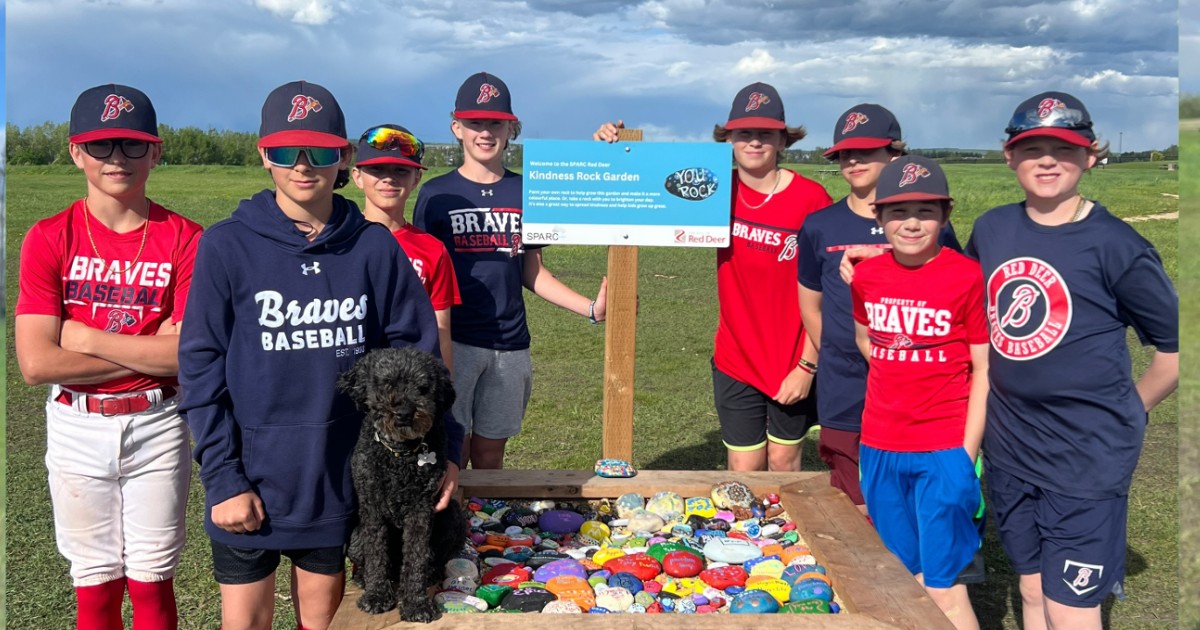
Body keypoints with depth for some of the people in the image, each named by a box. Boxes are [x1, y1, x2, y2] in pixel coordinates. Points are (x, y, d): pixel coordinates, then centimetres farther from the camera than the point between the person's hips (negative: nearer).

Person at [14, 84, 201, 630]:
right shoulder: (49, 238, -4)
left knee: (151, 582, 10)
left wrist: (86, 337, -12)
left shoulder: (184, 239, -6)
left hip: (156, 425, -1)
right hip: (76, 427, 1)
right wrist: (151, 351, -14)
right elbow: (36, 363, -12)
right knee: (95, 586, 13)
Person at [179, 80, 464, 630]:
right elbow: (201, 367, -5)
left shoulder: (375, 247, -2)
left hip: (341, 476, 2)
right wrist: (223, 478, -9)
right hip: (251, 480, -1)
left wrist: (445, 448, -6)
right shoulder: (227, 246, -6)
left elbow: (416, 353, 1)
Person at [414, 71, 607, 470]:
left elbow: (532, 272, 11)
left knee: (491, 451, 12)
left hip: (509, 344, 2)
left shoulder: (524, 193, 7)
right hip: (453, 342, -2)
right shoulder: (436, 194, 1)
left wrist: (590, 309, 0)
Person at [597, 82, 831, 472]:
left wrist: (808, 365, -12)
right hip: (736, 362, 2)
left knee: (784, 464, 13)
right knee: (743, 471, 9)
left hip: (793, 363, -2)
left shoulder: (811, 199, -12)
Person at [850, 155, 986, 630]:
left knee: (942, 587, 1)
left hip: (943, 452, -4)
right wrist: (903, 383, 9)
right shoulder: (866, 275, 2)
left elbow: (984, 371, -6)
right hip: (880, 450, 5)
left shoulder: (968, 276, -10)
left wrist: (966, 456, -9)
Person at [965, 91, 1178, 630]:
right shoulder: (991, 228, 3)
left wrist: (1125, 411, 2)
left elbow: (1175, 347, -3)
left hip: (1088, 454, -5)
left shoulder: (1115, 244, -11)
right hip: (1009, 448, 5)